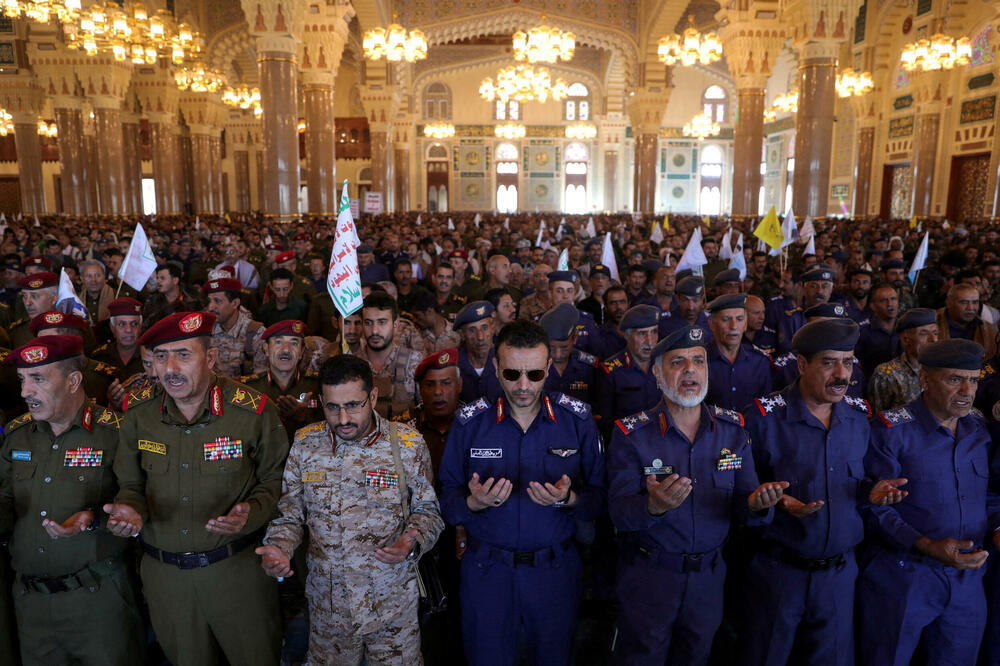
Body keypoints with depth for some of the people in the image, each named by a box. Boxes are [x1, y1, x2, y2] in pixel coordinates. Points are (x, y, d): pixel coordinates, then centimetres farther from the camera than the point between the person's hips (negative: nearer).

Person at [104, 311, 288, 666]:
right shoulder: (138, 413, -6)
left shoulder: (253, 410, -16)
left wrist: (251, 513, -23)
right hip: (163, 573, 3)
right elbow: (131, 484, 8)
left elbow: (274, 481, -4)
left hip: (236, 569, -3)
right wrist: (129, 508, -14)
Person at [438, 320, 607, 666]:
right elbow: (447, 498, -5)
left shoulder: (577, 420, -8)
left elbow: (599, 495, -5)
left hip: (555, 569, 1)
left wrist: (568, 500, -25)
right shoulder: (470, 422, -9)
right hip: (486, 569, 0)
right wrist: (473, 503, -26)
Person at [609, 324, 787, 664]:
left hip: (709, 574, 3)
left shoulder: (733, 428, -2)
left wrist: (756, 504, -24)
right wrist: (653, 506, -38)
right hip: (647, 576, -3)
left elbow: (741, 504, -1)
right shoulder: (632, 434, -13)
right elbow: (619, 512, -17)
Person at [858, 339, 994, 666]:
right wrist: (928, 547, -24)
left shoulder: (981, 429, 5)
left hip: (968, 578, 5)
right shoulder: (891, 430, -13)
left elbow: (988, 494, 16)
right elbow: (876, 508, -13)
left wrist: (995, 527, -4)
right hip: (901, 578, -5)